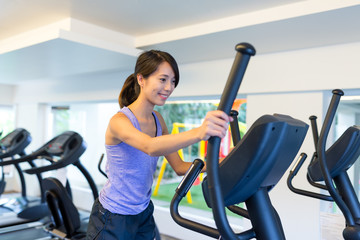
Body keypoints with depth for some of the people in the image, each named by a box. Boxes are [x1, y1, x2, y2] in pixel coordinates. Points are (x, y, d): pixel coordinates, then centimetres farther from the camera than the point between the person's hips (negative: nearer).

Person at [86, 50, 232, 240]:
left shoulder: (157, 119, -1)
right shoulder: (119, 121, -23)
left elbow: (179, 166, -1)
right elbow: (151, 147, -44)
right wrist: (198, 133, -60)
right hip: (113, 219, -6)